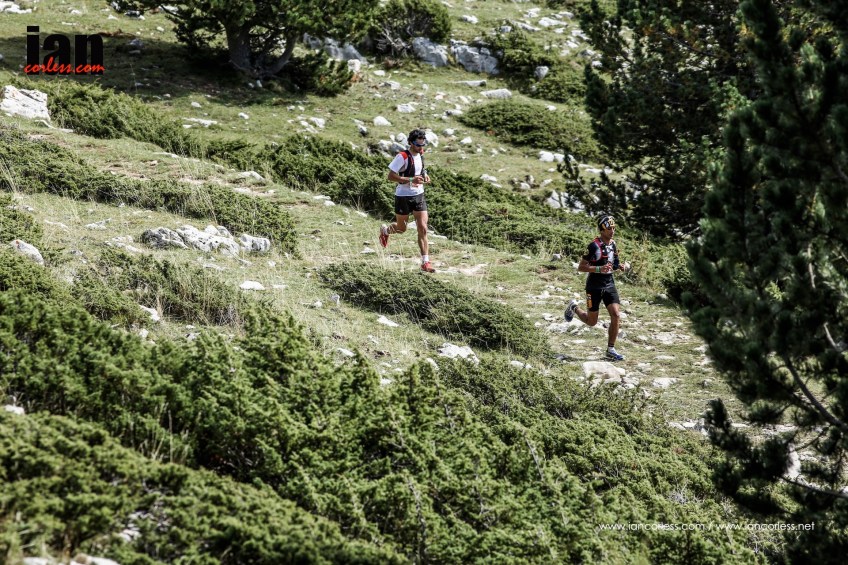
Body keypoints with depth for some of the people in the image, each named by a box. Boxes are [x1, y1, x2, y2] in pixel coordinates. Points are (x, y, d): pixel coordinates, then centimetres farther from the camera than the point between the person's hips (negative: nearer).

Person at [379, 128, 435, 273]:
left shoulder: (420, 154, 4)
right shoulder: (402, 157, -19)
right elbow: (391, 176, -20)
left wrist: (424, 175, 3)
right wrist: (411, 180, -27)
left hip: (419, 196, 5)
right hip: (403, 196, -5)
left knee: (423, 229, -6)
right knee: (401, 228, 12)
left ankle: (425, 263, -6)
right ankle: (385, 230, 49)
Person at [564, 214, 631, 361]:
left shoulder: (613, 244, 5)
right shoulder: (594, 246, -18)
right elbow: (581, 267, -17)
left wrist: (622, 266, -1)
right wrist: (599, 269, -29)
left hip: (609, 285, 5)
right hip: (594, 287, -5)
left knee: (616, 316, -10)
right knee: (591, 322, 6)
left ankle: (611, 350, -1)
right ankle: (574, 308, 37)